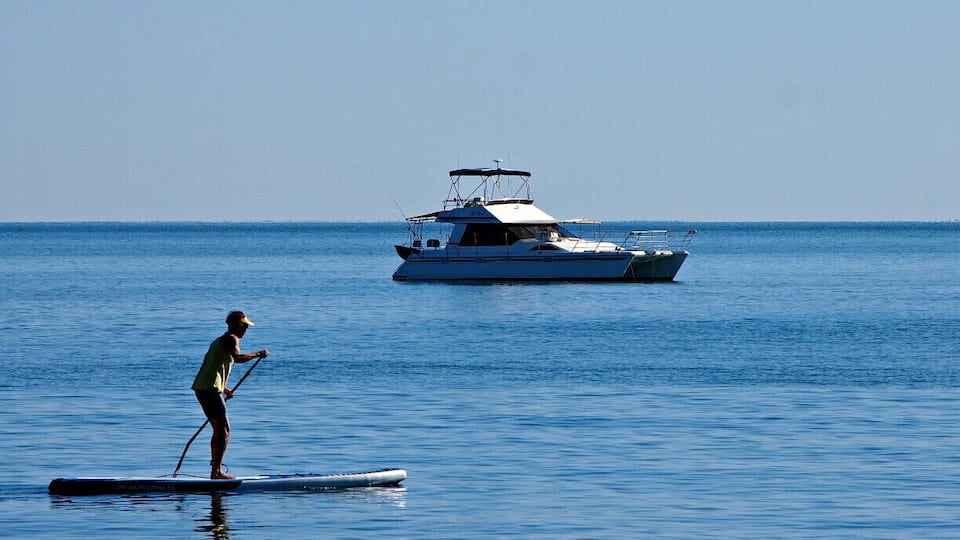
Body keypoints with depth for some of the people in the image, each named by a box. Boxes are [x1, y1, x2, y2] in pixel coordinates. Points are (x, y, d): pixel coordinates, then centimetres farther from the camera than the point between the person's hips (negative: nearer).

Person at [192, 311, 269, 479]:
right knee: (224, 430, -10)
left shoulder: (219, 341, 26)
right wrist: (258, 354, -14)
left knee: (219, 429, 18)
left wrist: (223, 388, 24)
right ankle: (217, 471, -17)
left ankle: (215, 471, 21)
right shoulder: (232, 339, -4)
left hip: (200, 387, 10)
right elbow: (237, 357, -25)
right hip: (210, 388, -10)